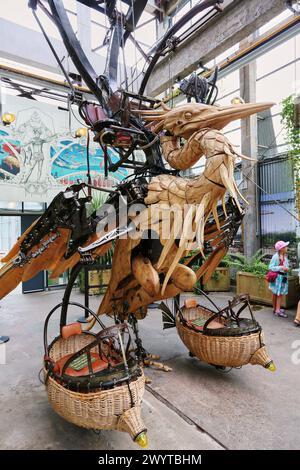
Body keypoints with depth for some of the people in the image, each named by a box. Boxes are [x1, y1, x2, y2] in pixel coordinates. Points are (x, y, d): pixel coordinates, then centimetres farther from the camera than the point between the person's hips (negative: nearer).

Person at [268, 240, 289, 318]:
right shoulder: (275, 256, -15)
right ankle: (276, 309, 10)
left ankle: (277, 309, 17)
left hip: (283, 277, 7)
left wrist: (286, 269, -1)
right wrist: (281, 268, -22)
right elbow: (270, 267, -16)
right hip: (277, 277, -6)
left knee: (280, 294, 9)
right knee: (276, 294, 3)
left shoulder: (285, 256, 6)